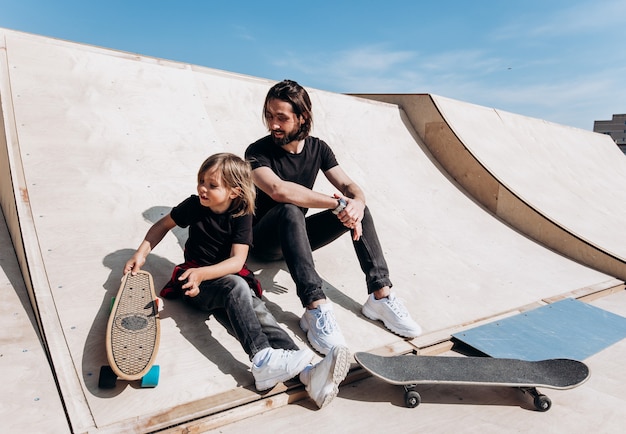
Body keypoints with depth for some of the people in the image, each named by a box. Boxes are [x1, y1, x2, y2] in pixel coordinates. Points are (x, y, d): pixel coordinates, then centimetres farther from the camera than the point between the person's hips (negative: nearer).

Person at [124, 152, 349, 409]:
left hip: (229, 278, 1)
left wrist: (202, 272, -32)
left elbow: (237, 261, -17)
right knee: (235, 286, -35)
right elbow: (163, 225, 13)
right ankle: (262, 360, -51)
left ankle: (307, 373, -46)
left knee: (254, 307, -30)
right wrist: (141, 254, 0)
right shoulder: (194, 206, -4)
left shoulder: (241, 216, -8)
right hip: (195, 282, -1)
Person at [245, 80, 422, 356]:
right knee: (290, 210, -37)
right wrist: (338, 204, -38)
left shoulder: (318, 148, 1)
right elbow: (278, 190, -35)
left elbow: (347, 185, -8)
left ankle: (380, 295, -21)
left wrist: (357, 203, -33)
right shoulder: (258, 152, -16)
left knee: (356, 207, -15)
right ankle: (316, 309, -43)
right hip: (265, 240, -5)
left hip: (298, 236, 5)